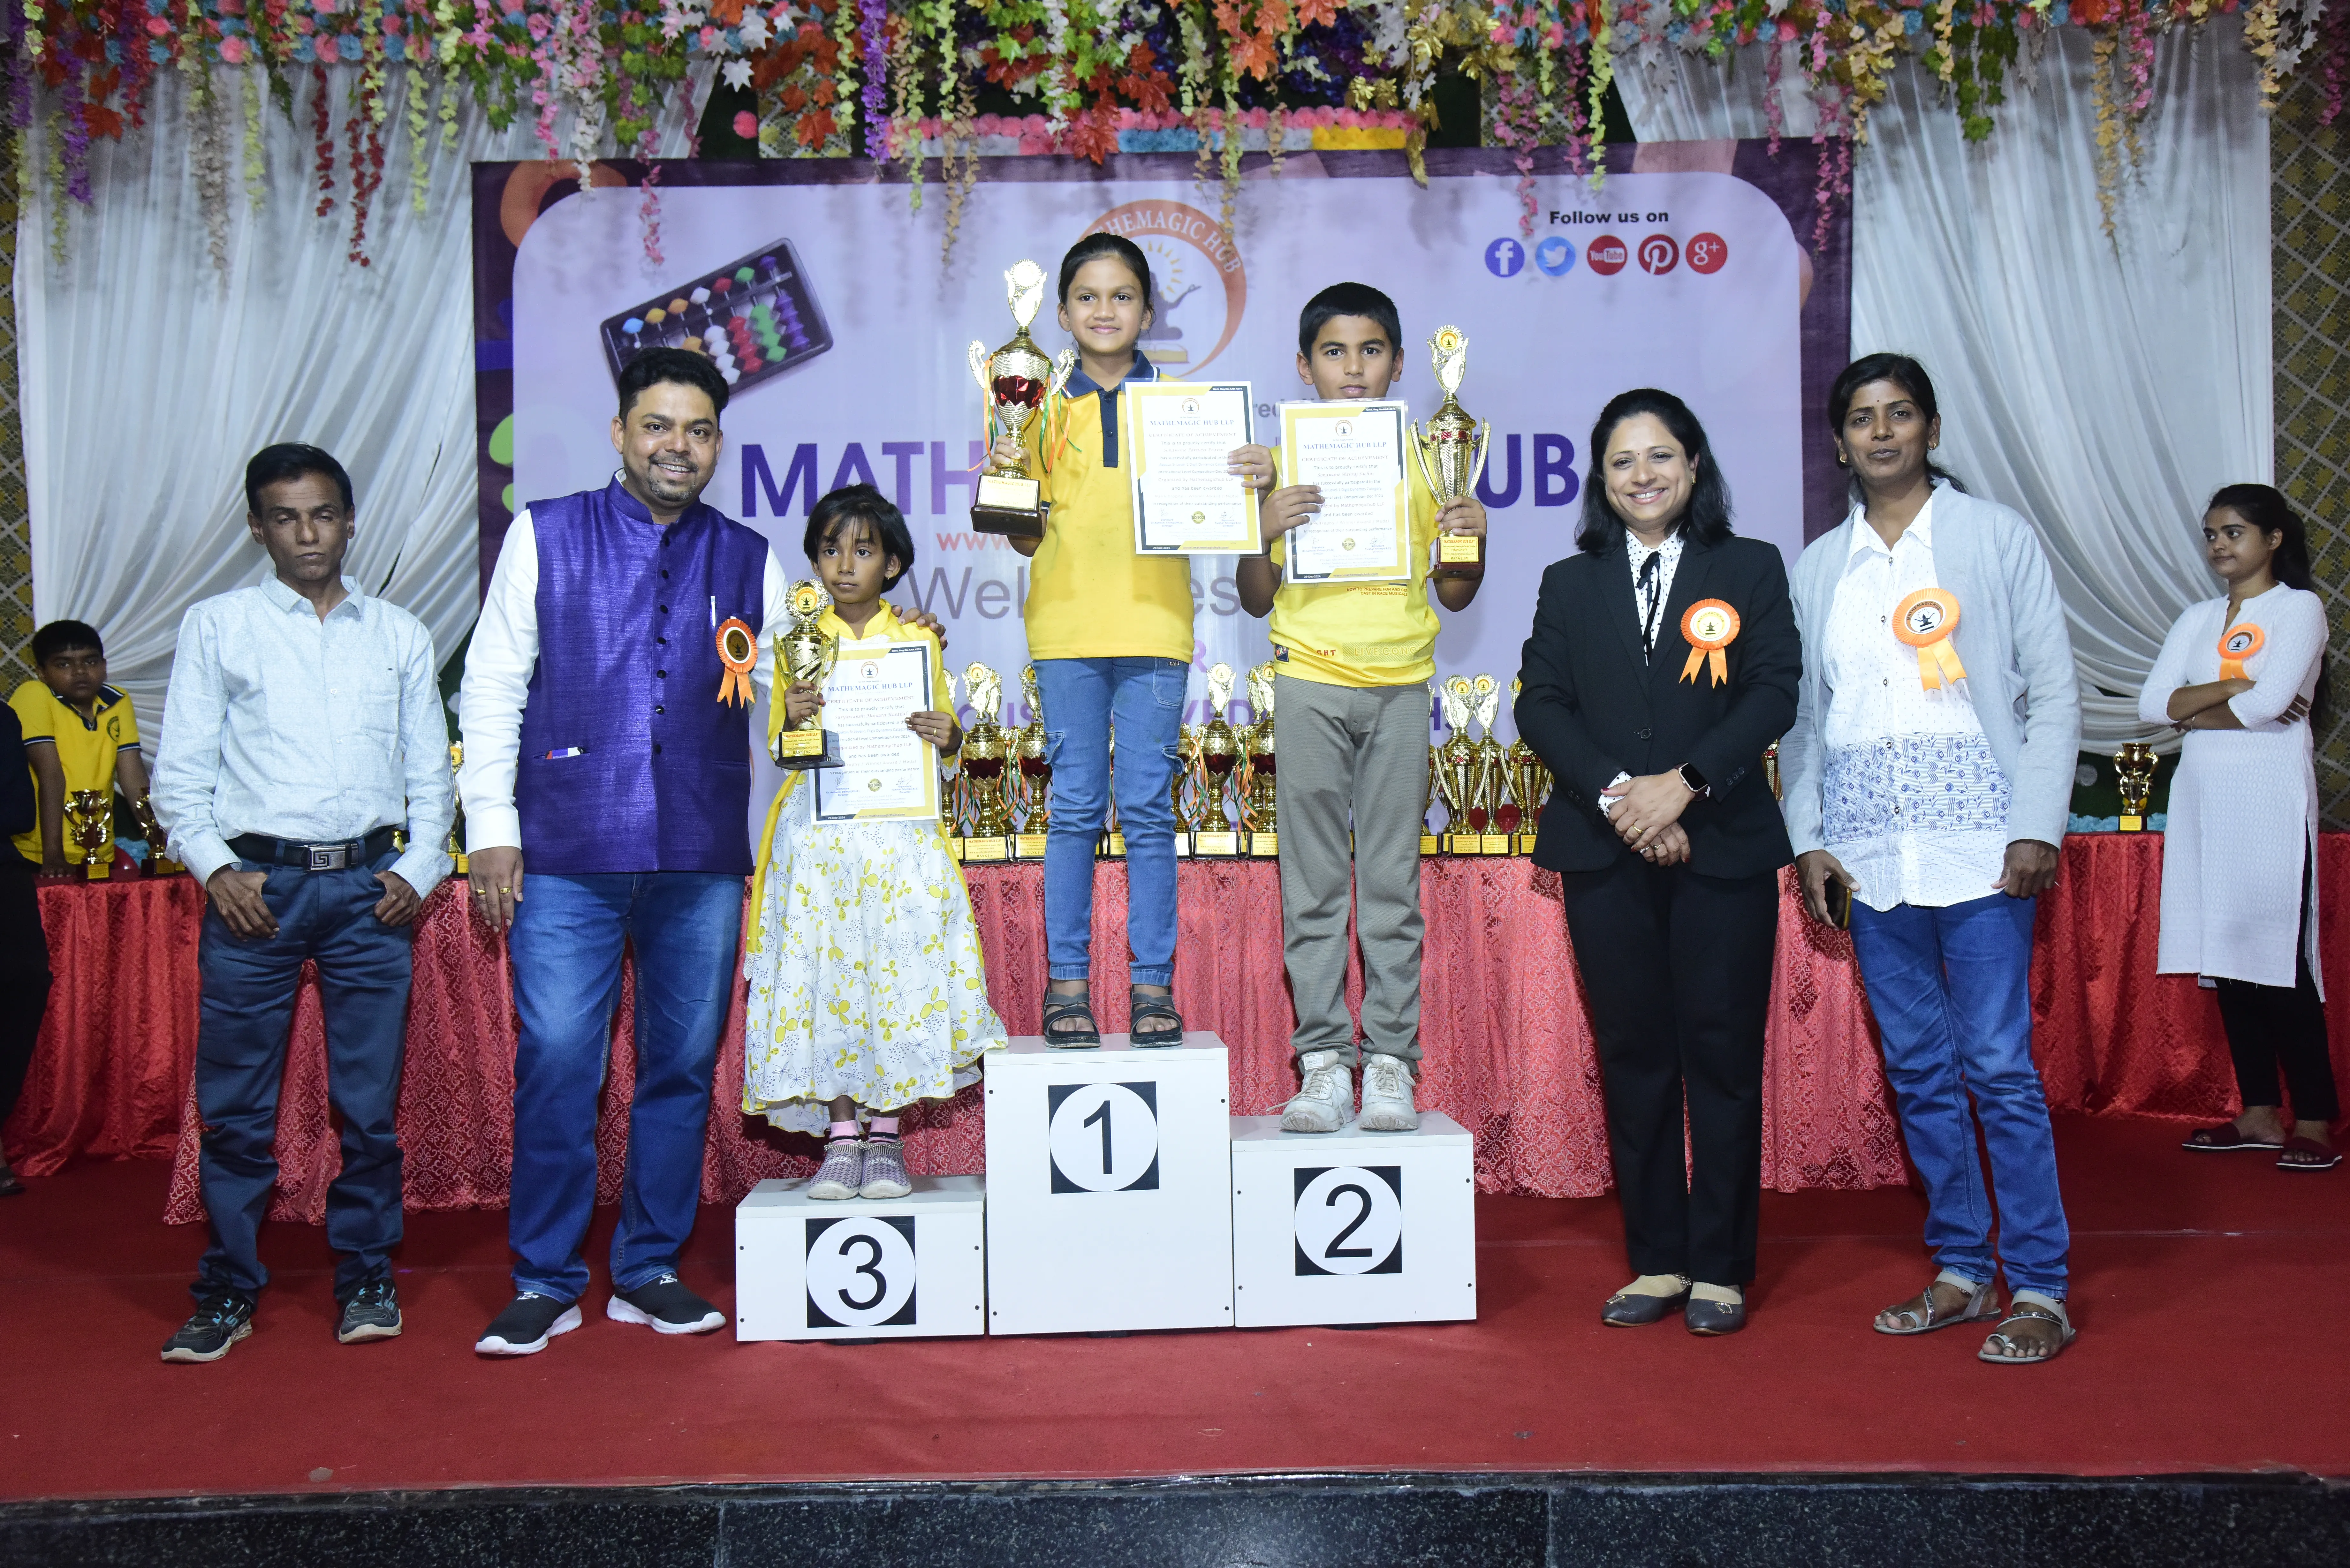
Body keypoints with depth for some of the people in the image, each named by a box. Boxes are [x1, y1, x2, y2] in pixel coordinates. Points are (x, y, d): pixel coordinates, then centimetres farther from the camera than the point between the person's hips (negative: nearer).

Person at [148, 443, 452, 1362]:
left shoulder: (401, 637, 13)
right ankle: (228, 1293, 14)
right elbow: (180, 771, 6)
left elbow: (430, 775, 13)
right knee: (235, 1104, 2)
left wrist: (419, 870, -1)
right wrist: (214, 868, -8)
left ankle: (365, 1281, 17)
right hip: (255, 884, -1)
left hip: (371, 886, 1)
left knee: (370, 1101, 4)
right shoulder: (217, 627, 9)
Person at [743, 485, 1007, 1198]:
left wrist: (946, 734, -13)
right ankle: (841, 1134, 6)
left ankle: (885, 1135, 4)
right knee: (825, 968, -2)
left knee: (899, 964, -5)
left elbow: (944, 734, 10)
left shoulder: (917, 641, 7)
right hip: (818, 830, 1)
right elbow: (779, 749, 9)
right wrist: (791, 717, -12)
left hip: (898, 826, -1)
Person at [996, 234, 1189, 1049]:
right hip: (1068, 624, 0)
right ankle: (1066, 979, 9)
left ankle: (1153, 980, 7)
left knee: (1148, 807, 0)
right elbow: (1028, 536, 9)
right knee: (1074, 807, 2)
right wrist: (1006, 479, -8)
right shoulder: (1043, 408, 10)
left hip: (1153, 624, 0)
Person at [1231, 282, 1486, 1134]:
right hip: (1309, 680, -1)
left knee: (1393, 879, 0)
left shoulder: (1423, 458, 11)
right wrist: (1263, 528, -13)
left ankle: (1391, 1059, 5)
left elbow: (1453, 597, 13)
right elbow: (1256, 600, 5)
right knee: (1313, 883, -1)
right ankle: (1322, 1060, 4)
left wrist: (1468, 544, -7)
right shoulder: (1284, 460, 7)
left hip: (1400, 682, 1)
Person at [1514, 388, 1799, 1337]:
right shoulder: (1570, 585, 13)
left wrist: (1684, 782, -14)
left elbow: (1774, 694, -2)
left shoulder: (1752, 570, 8)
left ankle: (1720, 1268, 11)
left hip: (1723, 846, -2)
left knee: (1722, 1053, 0)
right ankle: (1655, 1261, 16)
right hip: (1605, 855, 2)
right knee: (1632, 1056, 6)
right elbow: (1540, 705, 3)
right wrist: (1617, 796, -11)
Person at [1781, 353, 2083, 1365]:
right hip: (1868, 855, 4)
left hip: (1977, 846, -3)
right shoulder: (1817, 567, 13)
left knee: (1999, 1066, -6)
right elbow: (1801, 714, 13)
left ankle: (2039, 1289, 4)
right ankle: (1961, 1270, 18)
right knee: (1918, 1070, 8)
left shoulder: (1996, 537, 5)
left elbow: (2054, 692, 2)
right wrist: (1808, 838, 3)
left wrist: (2037, 828, -8)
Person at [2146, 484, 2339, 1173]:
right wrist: (2232, 688, -8)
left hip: (2269, 800, -6)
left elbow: (2269, 703, -15)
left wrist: (2193, 709, -2)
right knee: (2226, 959, 5)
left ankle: (2315, 1122, -3)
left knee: (2281, 960, -9)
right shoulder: (2199, 618, 16)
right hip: (2204, 799, 6)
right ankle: (2261, 1116, 12)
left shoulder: (2299, 607, 0)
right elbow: (2152, 704, 4)